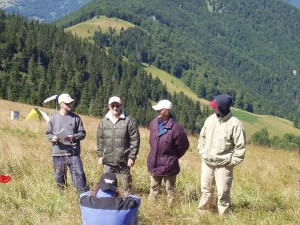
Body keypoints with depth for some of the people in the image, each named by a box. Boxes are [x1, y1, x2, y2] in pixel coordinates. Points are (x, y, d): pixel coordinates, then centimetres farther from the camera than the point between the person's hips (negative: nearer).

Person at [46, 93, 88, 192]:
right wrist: (52, 138, -9)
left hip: (73, 153, -1)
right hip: (58, 154, 1)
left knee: (79, 174, -8)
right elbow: (48, 133, 13)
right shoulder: (53, 118, 5)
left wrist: (73, 137, -14)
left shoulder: (75, 117, 3)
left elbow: (82, 133, 5)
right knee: (59, 177, 11)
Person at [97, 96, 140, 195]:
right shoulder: (104, 121, 8)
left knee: (126, 184, 5)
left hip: (123, 161, -3)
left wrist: (132, 157, -9)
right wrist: (100, 155, 9)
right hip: (107, 161, 4)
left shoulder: (129, 120, -4)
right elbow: (100, 140, 14)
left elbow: (135, 140, -6)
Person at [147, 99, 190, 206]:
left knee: (170, 190, 11)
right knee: (154, 188, 20)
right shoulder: (154, 123, -5)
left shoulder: (176, 128, -22)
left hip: (168, 165, -6)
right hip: (154, 164, 6)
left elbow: (183, 145, -9)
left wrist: (174, 157, 2)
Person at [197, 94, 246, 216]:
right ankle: (203, 212, 32)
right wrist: (202, 152, 8)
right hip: (207, 162, 5)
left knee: (223, 193, 2)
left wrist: (232, 161, -12)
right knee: (206, 189, 16)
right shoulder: (210, 119, 1)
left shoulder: (235, 124, -15)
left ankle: (223, 216, 16)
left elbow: (240, 146, -11)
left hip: (223, 165, -5)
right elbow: (202, 137, 15)